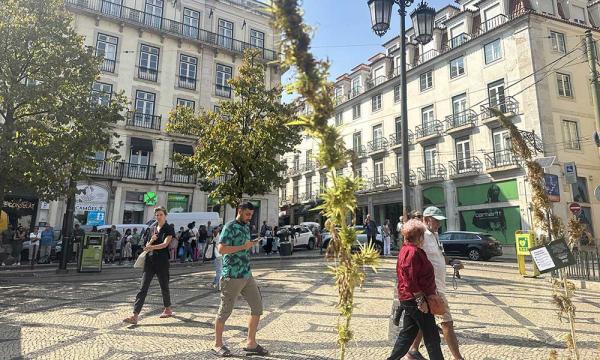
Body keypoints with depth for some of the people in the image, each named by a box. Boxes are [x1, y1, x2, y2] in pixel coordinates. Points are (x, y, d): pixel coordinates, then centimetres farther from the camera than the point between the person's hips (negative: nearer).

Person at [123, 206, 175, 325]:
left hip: (162, 261, -5)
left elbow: (165, 244, -19)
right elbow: (148, 246, 18)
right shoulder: (153, 228, 14)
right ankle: (135, 316, -5)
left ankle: (168, 309, 30)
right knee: (143, 287, -3)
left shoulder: (169, 229, -4)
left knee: (164, 286, 9)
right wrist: (151, 240, -3)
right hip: (150, 260, 5)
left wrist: (152, 247, -31)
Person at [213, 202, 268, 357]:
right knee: (225, 311, 5)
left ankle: (251, 344, 19)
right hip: (232, 276, -8)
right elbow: (221, 249, -21)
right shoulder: (230, 227, -12)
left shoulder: (246, 228, 14)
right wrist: (244, 246, -20)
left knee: (257, 307, 7)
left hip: (247, 275, 8)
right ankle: (218, 344, 23)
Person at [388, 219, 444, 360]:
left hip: (408, 299, 10)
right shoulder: (413, 252, -19)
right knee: (432, 337, 3)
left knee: (408, 334, 17)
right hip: (415, 299, -10)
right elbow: (411, 279, -24)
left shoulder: (406, 249, 13)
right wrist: (421, 300, -20)